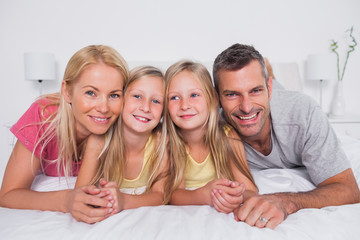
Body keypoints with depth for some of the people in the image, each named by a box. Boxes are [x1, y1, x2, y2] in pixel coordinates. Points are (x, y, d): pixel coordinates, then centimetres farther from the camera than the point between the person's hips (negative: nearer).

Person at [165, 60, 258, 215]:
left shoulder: (228, 136, -13)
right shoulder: (167, 140, -15)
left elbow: (251, 192, -16)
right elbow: (173, 195, -18)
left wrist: (239, 196, -39)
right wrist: (204, 194, -39)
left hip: (224, 219, 2)